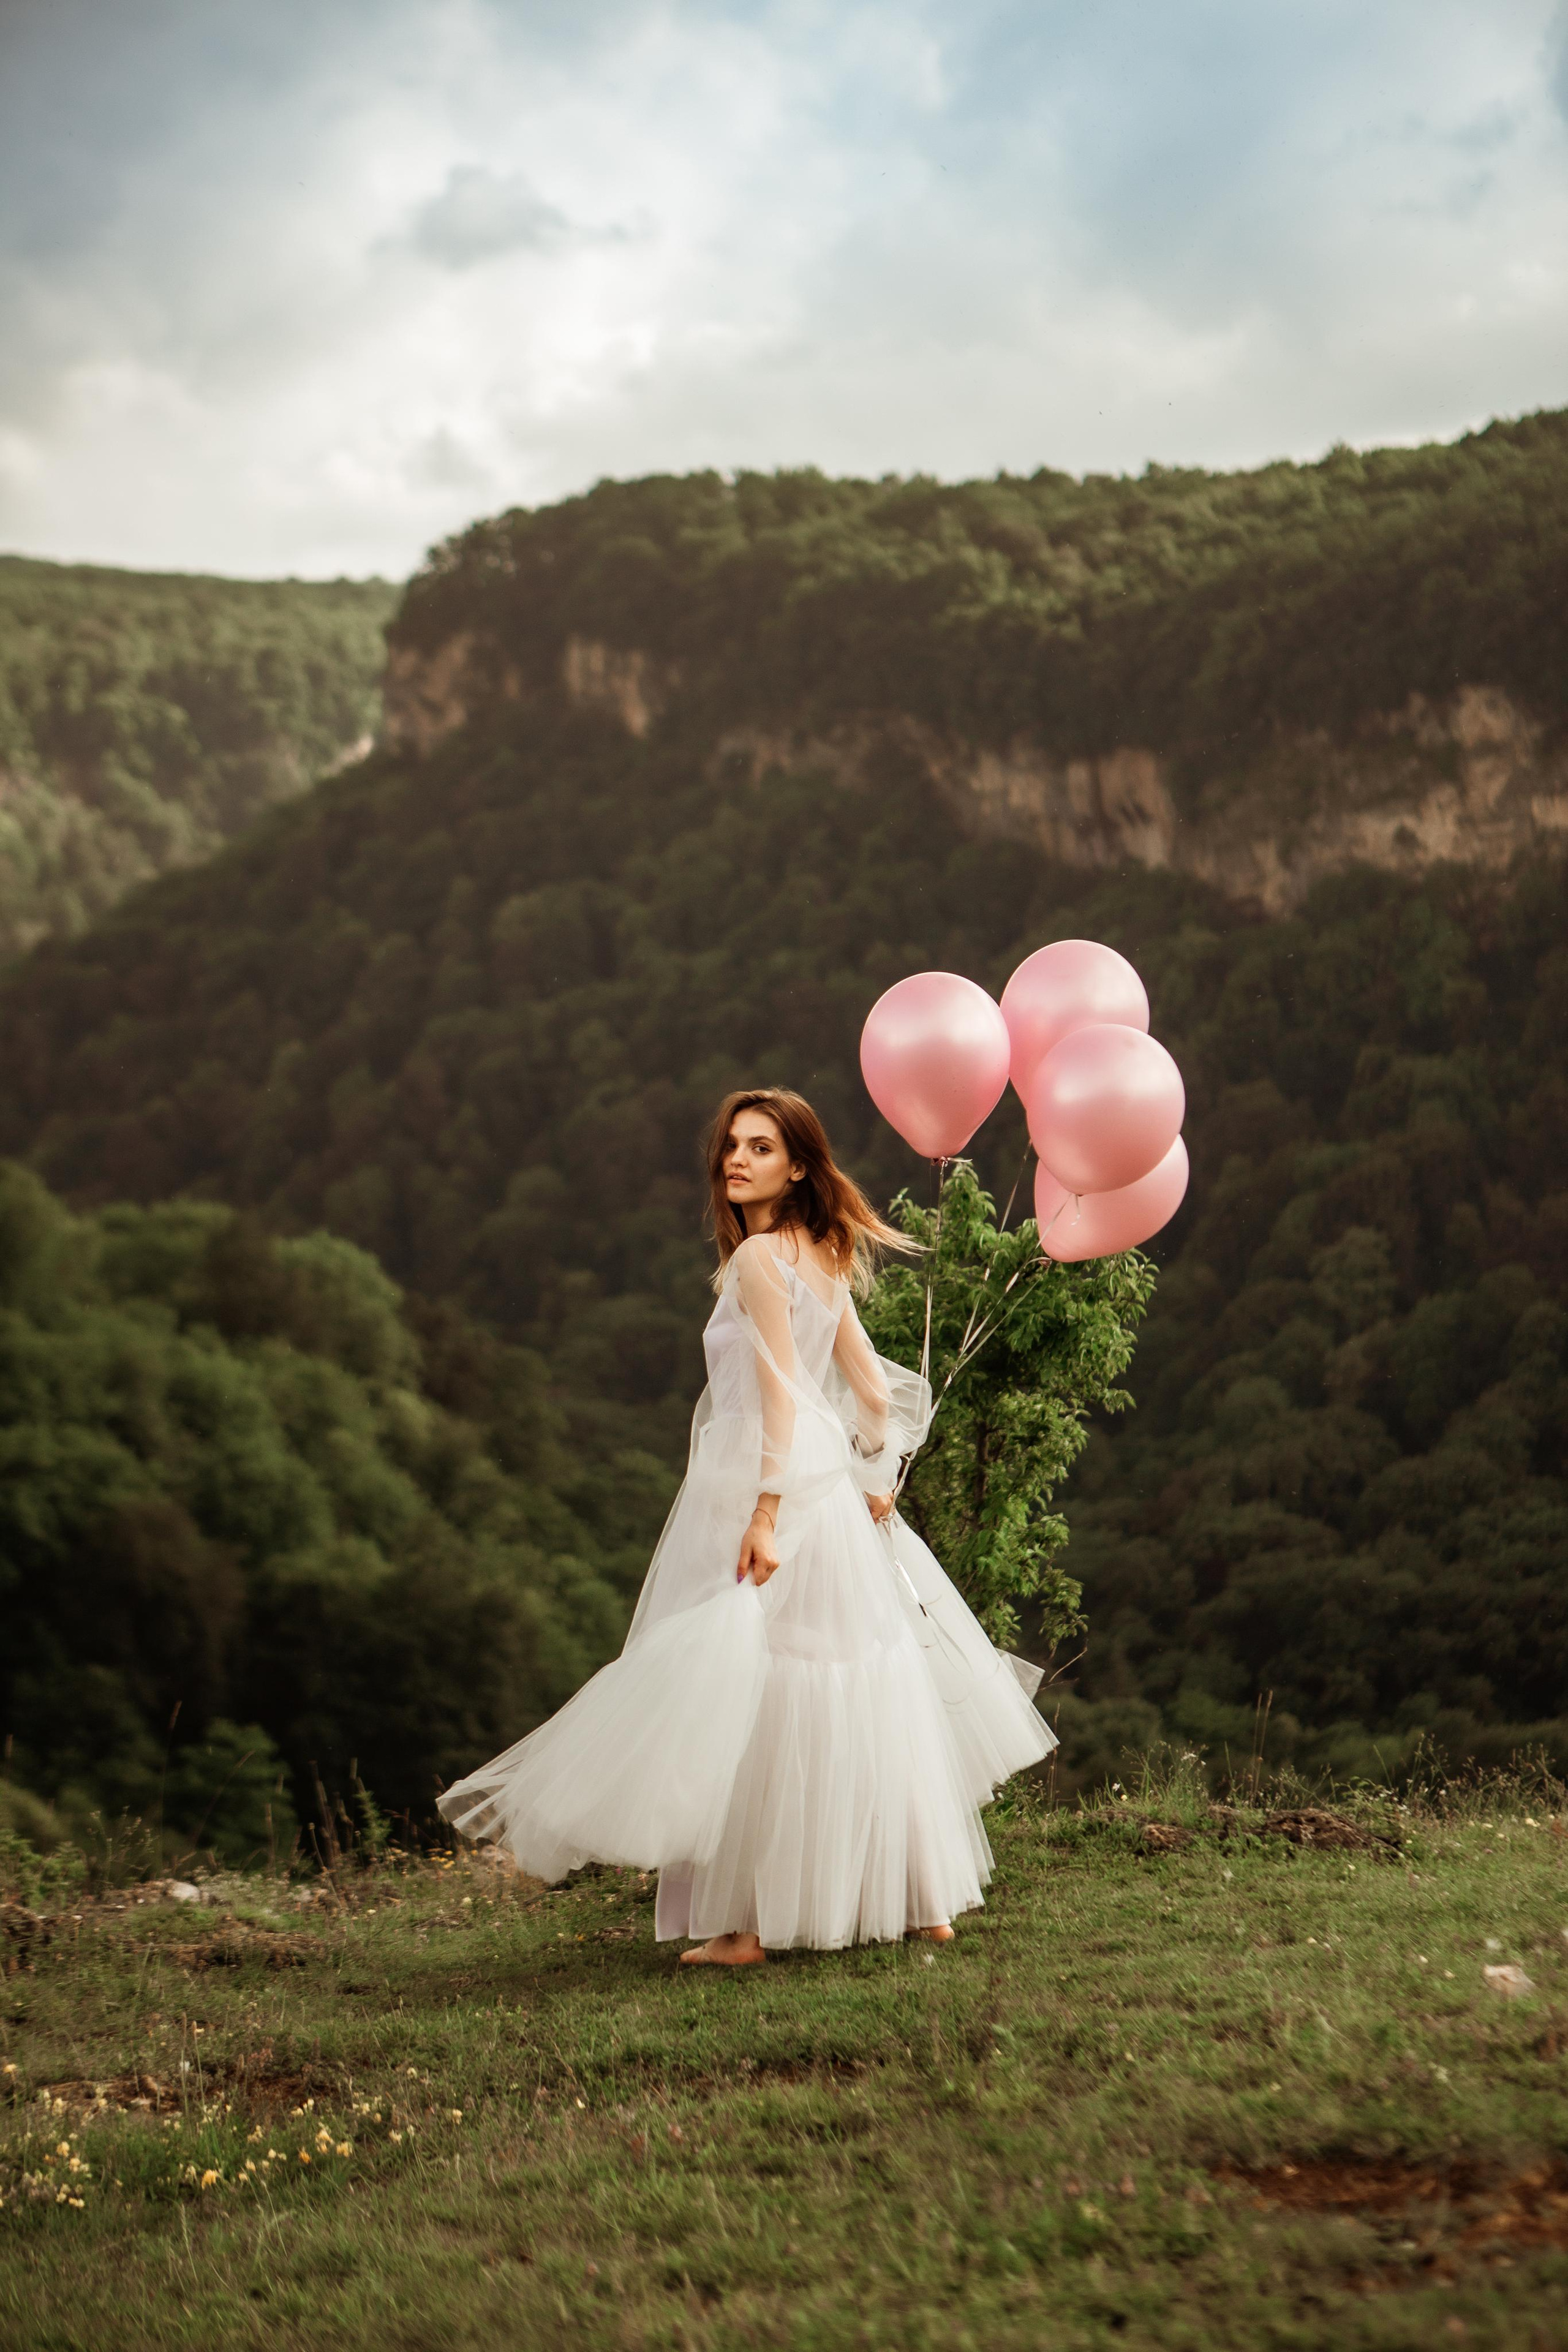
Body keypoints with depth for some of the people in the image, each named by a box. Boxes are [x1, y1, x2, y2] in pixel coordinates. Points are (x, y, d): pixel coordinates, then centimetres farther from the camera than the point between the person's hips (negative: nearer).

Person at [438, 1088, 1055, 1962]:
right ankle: (923, 1899, 18)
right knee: (859, 1701, 12)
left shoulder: (760, 1255, -11)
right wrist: (875, 1481, 20)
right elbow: (873, 1388, 15)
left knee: (757, 1700, -3)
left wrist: (767, 1511, -22)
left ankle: (753, 1922, 0)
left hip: (770, 1490, -8)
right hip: (832, 1492, 9)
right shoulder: (820, 1258, 13)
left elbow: (779, 1393, -18)